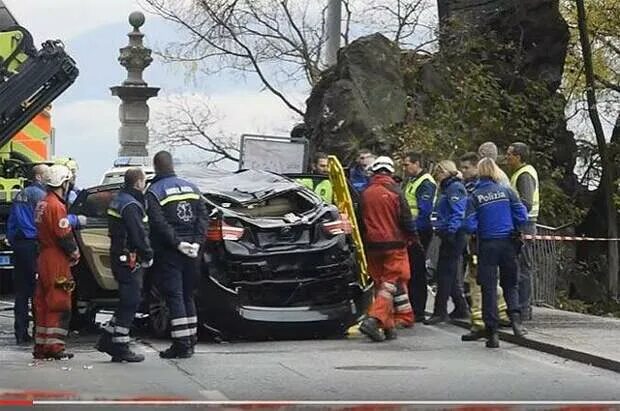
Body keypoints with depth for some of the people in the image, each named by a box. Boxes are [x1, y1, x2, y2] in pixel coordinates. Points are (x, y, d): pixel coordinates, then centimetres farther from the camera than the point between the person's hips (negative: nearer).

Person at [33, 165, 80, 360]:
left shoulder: (42, 204, 13)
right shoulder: (56, 206, -16)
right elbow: (64, 236, -19)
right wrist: (75, 252, -2)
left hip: (44, 257, 9)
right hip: (57, 261, -9)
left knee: (43, 303, 12)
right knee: (59, 303, -5)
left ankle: (41, 345, 17)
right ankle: (54, 346, -6)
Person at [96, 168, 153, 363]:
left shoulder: (118, 201, 16)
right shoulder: (130, 205, -17)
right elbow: (139, 235, -21)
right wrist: (148, 255, -9)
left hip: (119, 257, 10)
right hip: (130, 259, -10)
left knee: (127, 303, 17)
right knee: (130, 303, -4)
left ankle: (107, 339, 18)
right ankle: (120, 347, -2)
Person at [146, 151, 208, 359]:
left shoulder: (153, 193, -5)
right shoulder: (191, 188, 12)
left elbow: (159, 224, -17)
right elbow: (203, 217, 4)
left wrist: (178, 243, -17)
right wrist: (197, 242, -4)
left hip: (168, 254, -6)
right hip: (191, 253, 6)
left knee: (174, 297, -5)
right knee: (187, 296, 15)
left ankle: (182, 344, -9)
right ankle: (190, 340, 18)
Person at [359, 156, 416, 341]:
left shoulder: (365, 194, 3)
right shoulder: (394, 192, -9)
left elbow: (360, 221, 11)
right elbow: (406, 220, -8)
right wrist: (412, 234, 11)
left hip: (372, 244, 5)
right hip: (394, 244, -5)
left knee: (380, 283, 13)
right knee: (391, 282, -3)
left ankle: (388, 326, 15)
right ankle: (373, 320, -21)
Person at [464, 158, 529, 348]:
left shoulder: (475, 196, -5)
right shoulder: (507, 191, -1)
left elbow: (471, 226, -9)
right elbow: (522, 217, -3)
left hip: (487, 245, -1)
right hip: (508, 243, 1)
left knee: (489, 287, 4)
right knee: (510, 284, 16)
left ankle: (492, 333, 2)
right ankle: (515, 318, -8)